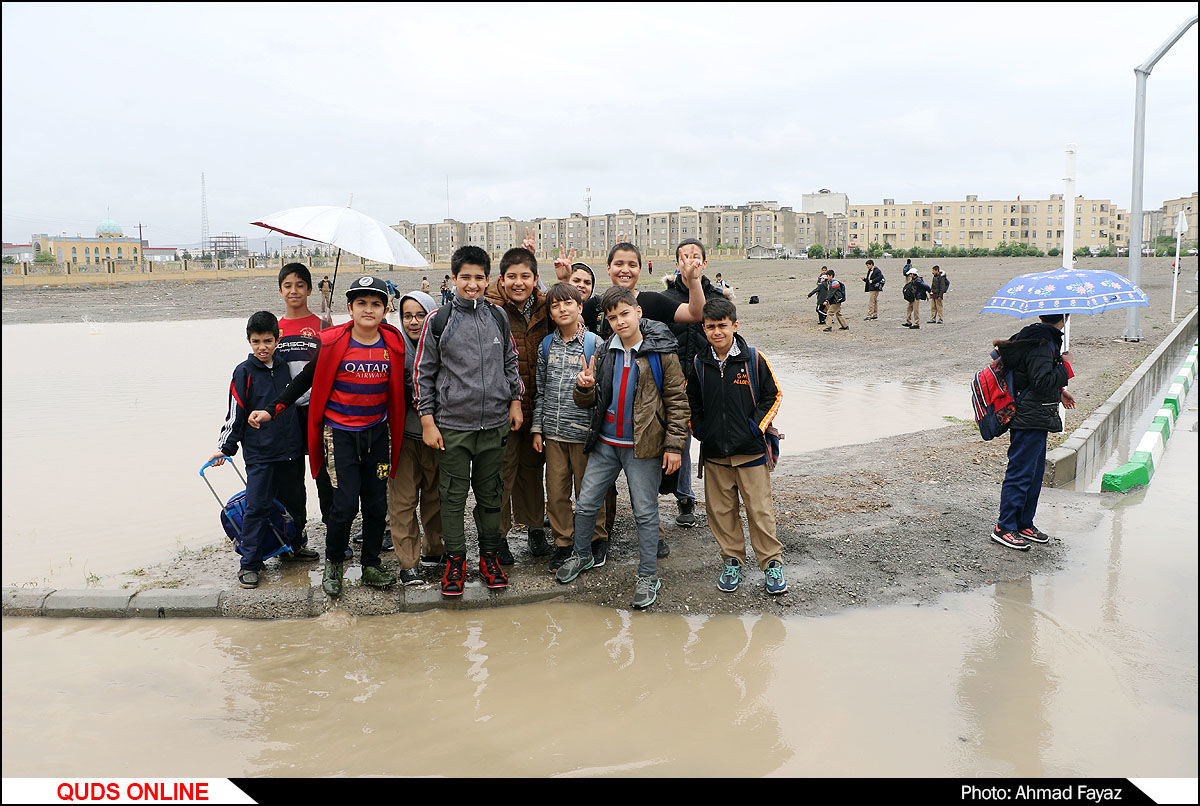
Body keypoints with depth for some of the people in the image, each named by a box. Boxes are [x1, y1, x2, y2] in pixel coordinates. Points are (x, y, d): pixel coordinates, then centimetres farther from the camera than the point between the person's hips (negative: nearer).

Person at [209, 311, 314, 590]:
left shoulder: (285, 367, 7)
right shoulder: (244, 372, -5)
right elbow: (235, 413, -2)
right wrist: (225, 447, -4)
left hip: (291, 450, 5)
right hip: (259, 454, -4)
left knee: (295, 501, 15)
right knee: (257, 506, -5)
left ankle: (294, 545, 34)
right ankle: (249, 563, 3)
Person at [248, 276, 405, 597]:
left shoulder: (393, 344, 1)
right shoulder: (331, 343, -8)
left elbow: (398, 388, 14)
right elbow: (304, 381, 2)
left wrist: (399, 432, 17)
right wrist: (272, 410, -1)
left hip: (377, 432, 3)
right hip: (340, 432, -3)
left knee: (377, 504, 7)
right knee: (345, 503, -9)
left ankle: (372, 566, 23)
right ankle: (334, 564, 14)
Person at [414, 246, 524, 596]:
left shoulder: (498, 317, 7)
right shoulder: (438, 321, -2)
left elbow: (510, 362, 17)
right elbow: (423, 373, 0)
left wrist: (515, 400, 10)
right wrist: (427, 420, -4)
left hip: (494, 423, 3)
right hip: (452, 425, -2)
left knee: (490, 494, 12)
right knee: (453, 496, 4)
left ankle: (490, 555, 25)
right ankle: (455, 559, 17)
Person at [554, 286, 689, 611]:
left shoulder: (661, 353, -6)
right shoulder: (603, 353, 6)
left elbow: (677, 401, -4)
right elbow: (587, 402, 12)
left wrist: (674, 444, -10)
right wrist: (584, 387, -12)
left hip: (644, 447, -4)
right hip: (605, 444, 5)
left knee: (645, 511, 4)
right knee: (585, 504, 11)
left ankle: (648, 576, 17)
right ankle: (582, 555, 35)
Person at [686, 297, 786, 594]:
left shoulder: (754, 359, -5)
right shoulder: (698, 364, 3)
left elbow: (773, 396, 3)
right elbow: (690, 400, 17)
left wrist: (758, 425, -5)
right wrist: (698, 428, 6)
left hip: (750, 450, -3)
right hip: (714, 452, 3)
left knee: (760, 509, 0)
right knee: (720, 509, 9)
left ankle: (772, 562, 14)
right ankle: (733, 561, 24)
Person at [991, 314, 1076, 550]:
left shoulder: (1040, 338, 12)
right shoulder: (1042, 344, -20)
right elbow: (1043, 382, -26)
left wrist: (1059, 392, 25)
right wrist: (1065, 364, -14)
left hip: (1036, 418, 11)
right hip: (1030, 419, -11)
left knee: (1035, 472, 17)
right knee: (1021, 473, -4)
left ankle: (1024, 524, 26)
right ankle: (1004, 528, 3)